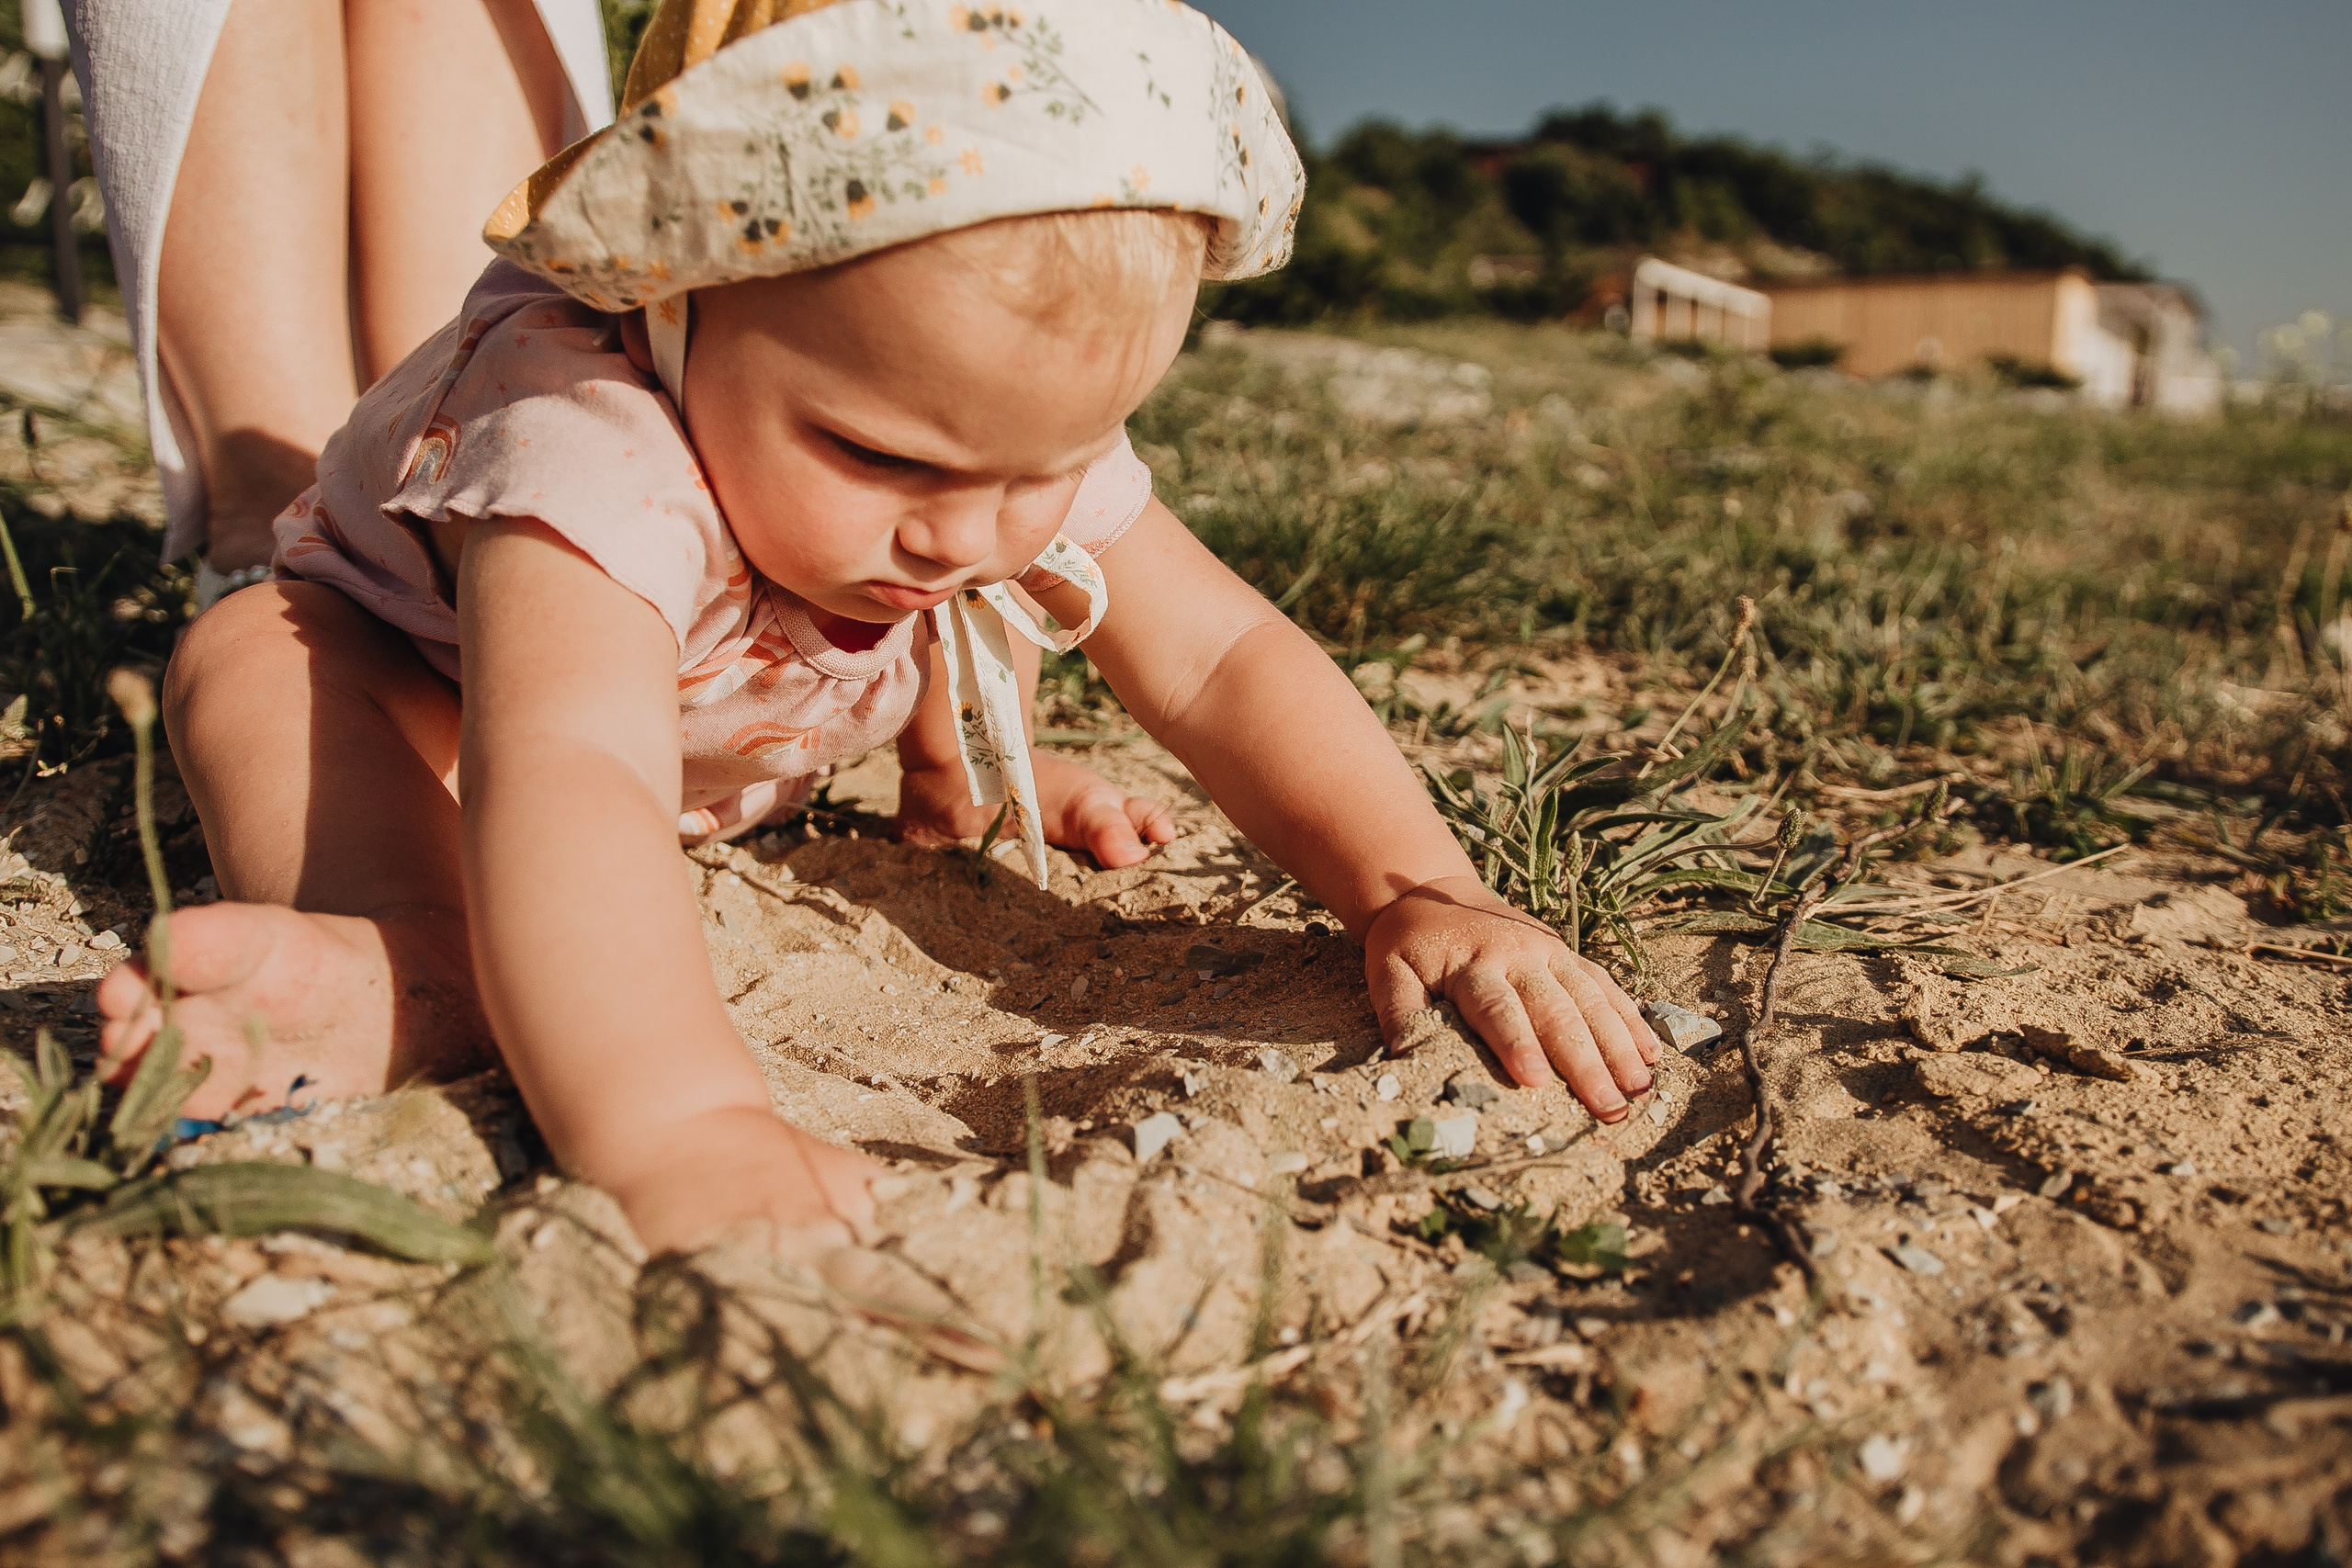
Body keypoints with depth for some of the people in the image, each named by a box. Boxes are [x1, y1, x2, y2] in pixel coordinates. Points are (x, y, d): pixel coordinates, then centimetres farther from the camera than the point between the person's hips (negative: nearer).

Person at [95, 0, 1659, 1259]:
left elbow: (1226, 661, -26)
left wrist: (1421, 891, -38)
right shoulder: (592, 451, -48)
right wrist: (669, 1124, -79)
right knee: (256, 663, -31)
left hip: (748, 725, 5)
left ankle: (961, 786, 18)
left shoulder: (1030, 432, -29)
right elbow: (562, 774, -63)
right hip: (442, 679, -4)